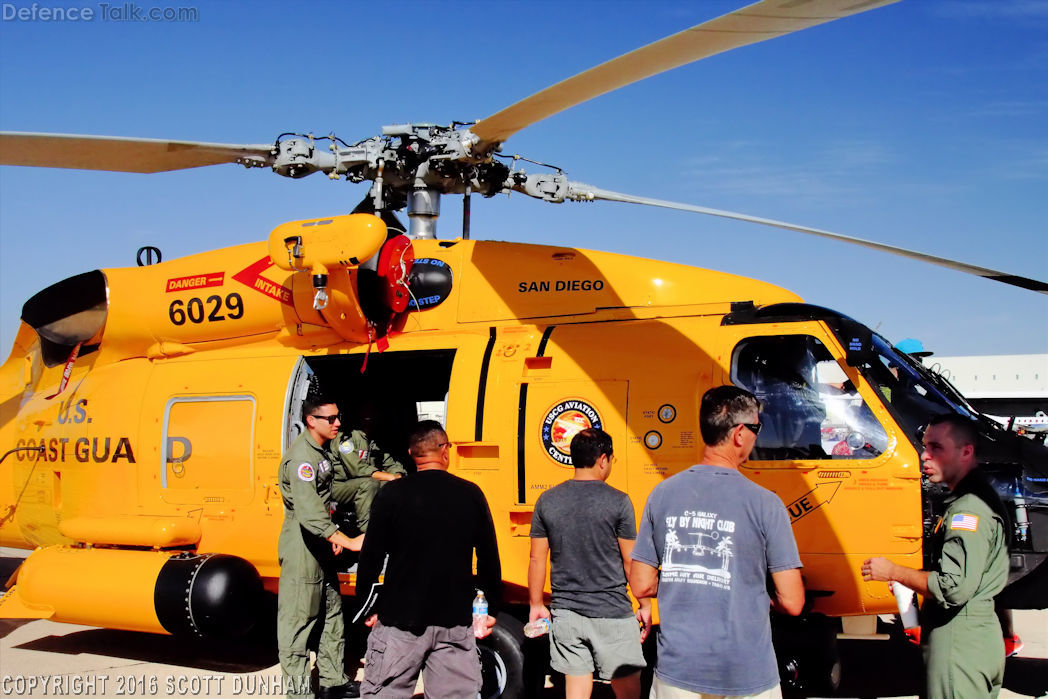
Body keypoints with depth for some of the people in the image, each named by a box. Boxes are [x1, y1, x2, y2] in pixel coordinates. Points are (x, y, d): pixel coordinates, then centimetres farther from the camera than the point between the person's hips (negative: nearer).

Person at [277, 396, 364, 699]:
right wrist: (347, 541, -37)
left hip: (320, 546, 10)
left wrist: (332, 535, 9)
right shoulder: (301, 456, -21)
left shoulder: (321, 451, 10)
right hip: (301, 548, -10)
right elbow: (308, 512, -33)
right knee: (298, 620, -2)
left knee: (332, 614, 17)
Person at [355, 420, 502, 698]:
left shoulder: (391, 494, -5)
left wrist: (367, 608, 9)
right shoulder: (471, 495, 0)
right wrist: (491, 609, 15)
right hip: (456, 622, 2)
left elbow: (371, 558, -3)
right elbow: (489, 559, 4)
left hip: (400, 621, -1)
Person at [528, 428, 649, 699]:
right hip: (611, 615, -4)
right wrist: (645, 606, 5)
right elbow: (631, 561, -5)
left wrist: (536, 605, 15)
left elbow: (537, 559, 5)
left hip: (566, 614, 4)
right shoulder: (618, 502, -9)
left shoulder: (547, 501, 2)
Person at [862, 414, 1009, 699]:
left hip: (960, 643, -11)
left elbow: (955, 587, -26)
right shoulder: (980, 498, 15)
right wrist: (914, 579, 14)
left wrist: (894, 572, -15)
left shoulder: (967, 509, -19)